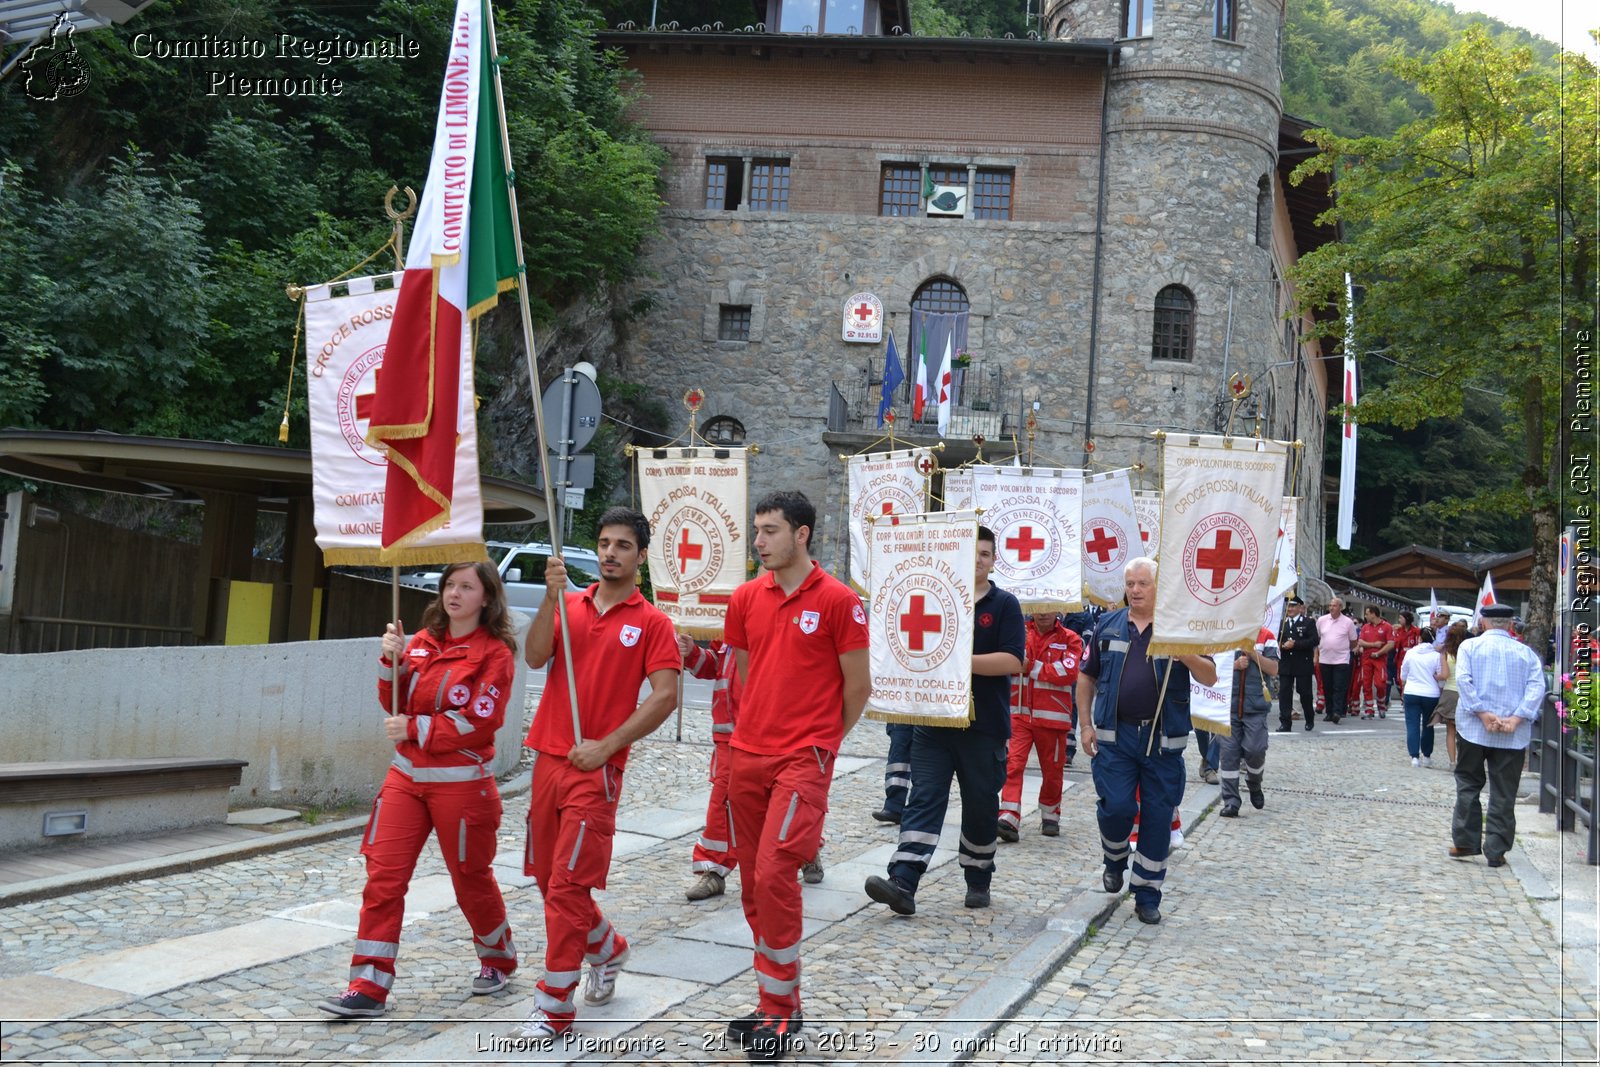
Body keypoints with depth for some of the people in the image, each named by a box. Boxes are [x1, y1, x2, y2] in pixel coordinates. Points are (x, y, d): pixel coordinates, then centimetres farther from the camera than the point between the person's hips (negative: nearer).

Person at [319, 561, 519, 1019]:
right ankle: (369, 987, 3)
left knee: (471, 877, 10)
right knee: (383, 875, -2)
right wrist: (392, 662, -9)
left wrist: (415, 729, -16)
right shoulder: (423, 641, 8)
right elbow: (395, 704, 8)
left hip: (461, 783, -5)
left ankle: (498, 959, 35)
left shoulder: (495, 653, -9)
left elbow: (480, 721, -16)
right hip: (406, 775, 5)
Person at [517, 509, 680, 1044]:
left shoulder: (652, 622, -3)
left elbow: (665, 697, -9)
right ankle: (607, 948, 38)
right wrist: (551, 596, -17)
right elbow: (535, 657, -6)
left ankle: (555, 1003, 6)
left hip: (597, 769, -5)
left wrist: (605, 746, -13)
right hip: (548, 759, 5)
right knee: (548, 877, 14)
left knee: (568, 883, -6)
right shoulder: (569, 606, 9)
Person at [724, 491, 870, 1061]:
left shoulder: (838, 600, -7)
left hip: (804, 758, -5)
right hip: (747, 756, 6)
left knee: (773, 876, -13)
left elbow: (857, 684, -1)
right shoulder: (746, 598, 8)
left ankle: (781, 1008, 3)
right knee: (753, 881, 9)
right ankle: (773, 1002, 23)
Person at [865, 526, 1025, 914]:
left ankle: (978, 882, 26)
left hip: (984, 725, -2)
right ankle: (903, 883, -13)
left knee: (980, 806, 10)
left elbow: (1012, 661, -11)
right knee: (924, 799, -6)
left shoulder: (1004, 605, 0)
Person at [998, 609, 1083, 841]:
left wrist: (1032, 667, -14)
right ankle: (1009, 819, -15)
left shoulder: (1070, 639, 1)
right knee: (1013, 763, -11)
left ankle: (1050, 816, 29)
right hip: (1019, 713, 1)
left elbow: (1068, 673, -13)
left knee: (1053, 770, 9)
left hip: (1052, 716, -1)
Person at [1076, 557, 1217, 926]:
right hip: (1114, 736, 0)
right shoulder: (1108, 626, 8)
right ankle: (1114, 860, 23)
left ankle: (1148, 895, 17)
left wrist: (1185, 654, -20)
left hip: (1163, 739, 0)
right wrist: (1085, 724, 6)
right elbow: (1086, 677, 14)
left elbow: (1210, 678, 0)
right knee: (1116, 806, -10)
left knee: (1158, 818, 4)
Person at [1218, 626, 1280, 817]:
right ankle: (1230, 802, 8)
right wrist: (1235, 665, -16)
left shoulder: (1266, 636, 3)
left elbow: (1273, 670, -2)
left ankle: (1254, 784, 26)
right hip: (1229, 706, 1)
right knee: (1229, 753, 0)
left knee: (1255, 750, -7)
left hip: (1256, 707, -1)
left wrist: (1253, 653, -13)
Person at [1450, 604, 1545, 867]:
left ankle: (1465, 843, 11)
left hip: (1473, 728, -1)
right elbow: (1537, 687, -7)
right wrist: (1517, 718, -15)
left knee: (1468, 785, 12)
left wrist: (1483, 714, -15)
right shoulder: (1526, 653, 6)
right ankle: (1495, 852, 5)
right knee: (1504, 793, 5)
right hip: (1513, 734, 1)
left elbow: (1464, 680, -13)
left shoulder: (1470, 646, 1)